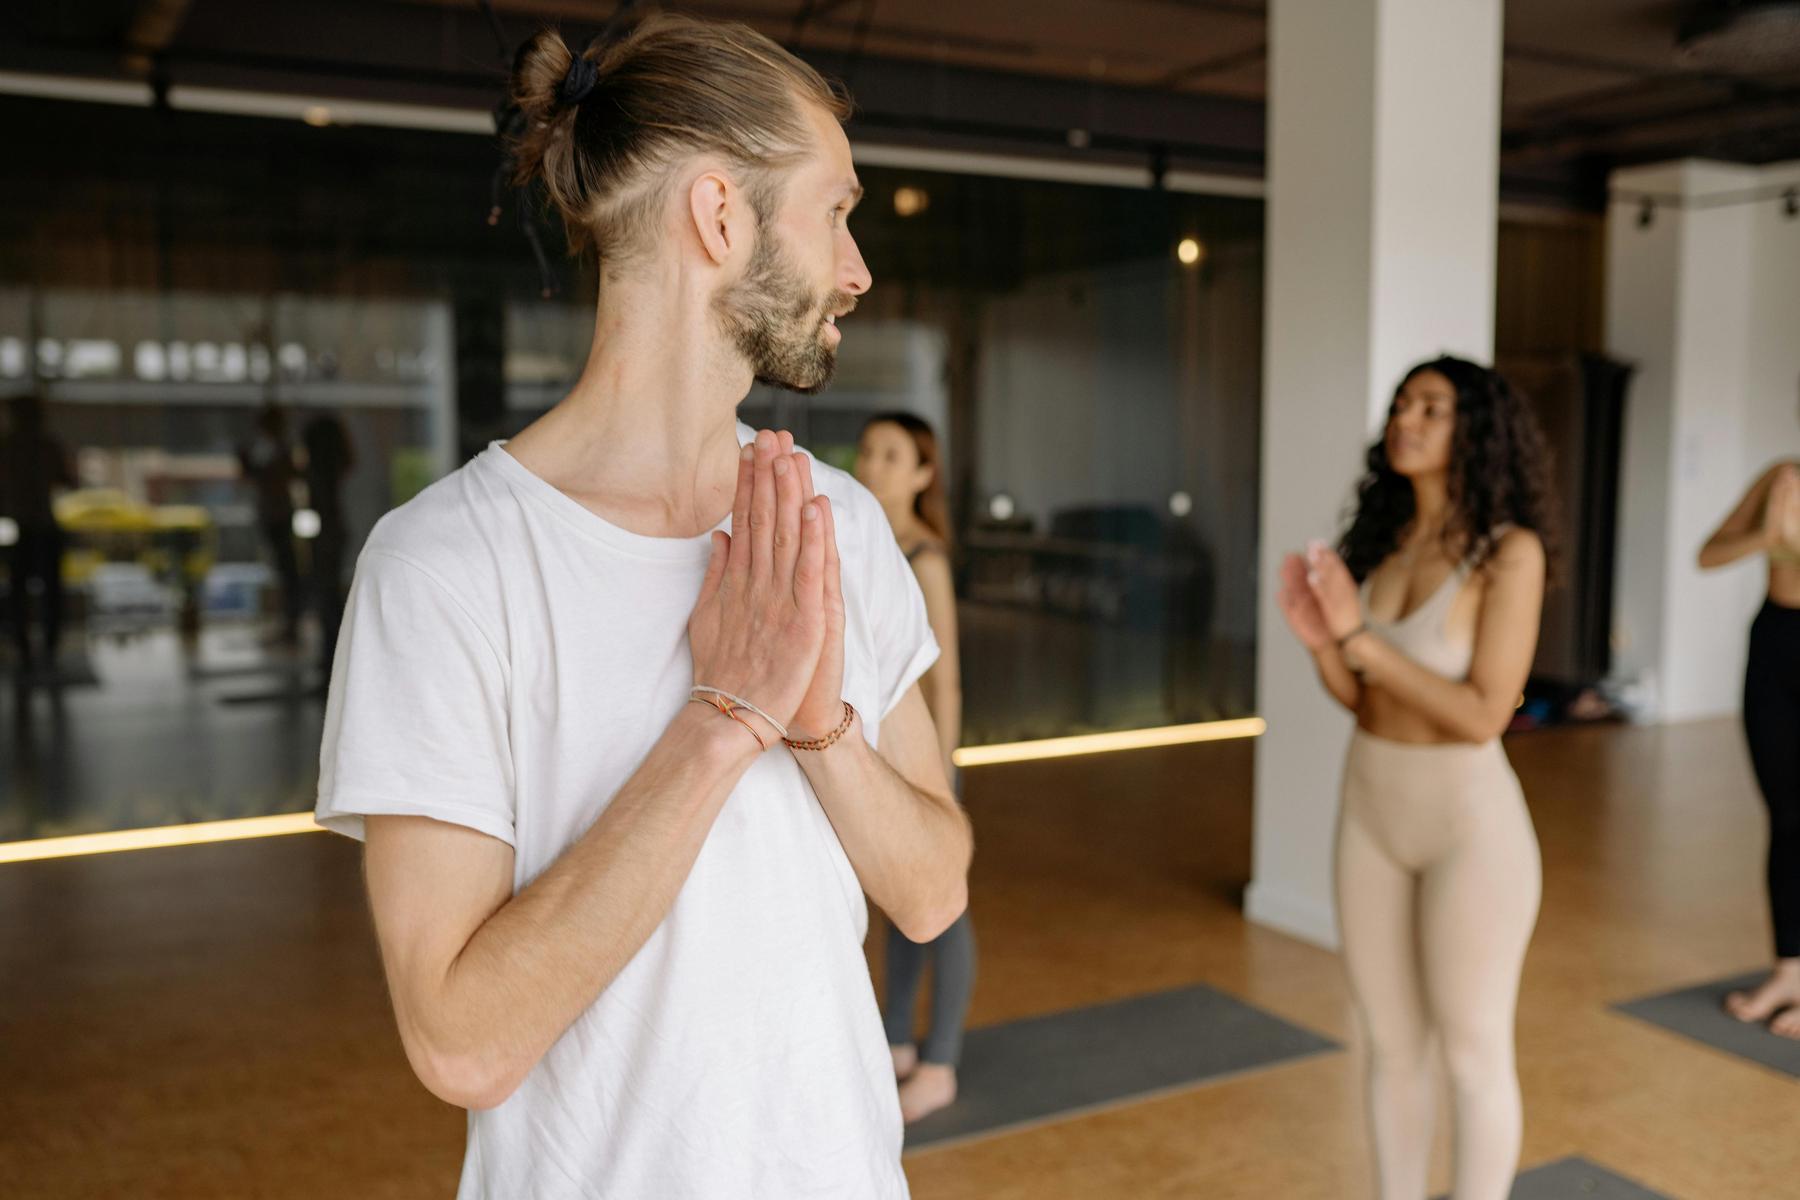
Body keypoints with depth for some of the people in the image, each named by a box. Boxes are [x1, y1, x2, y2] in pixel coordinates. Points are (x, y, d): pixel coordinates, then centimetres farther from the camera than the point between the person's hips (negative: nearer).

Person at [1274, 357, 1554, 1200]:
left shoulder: (1509, 550, -15)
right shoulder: (1382, 539, 3)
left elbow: (1482, 714, -20)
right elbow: (1359, 696, 5)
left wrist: (1360, 635, -22)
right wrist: (1320, 639, -14)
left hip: (1469, 819, -6)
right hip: (1370, 810, 6)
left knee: (1471, 1053, 9)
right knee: (1389, 1045, 17)